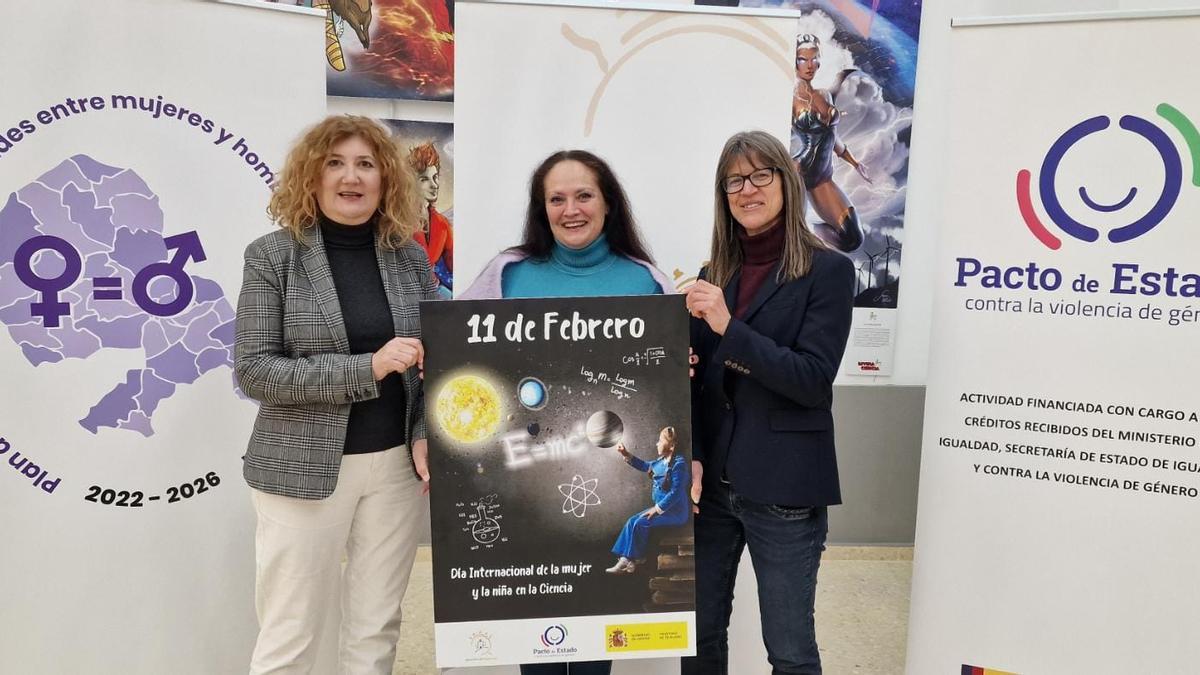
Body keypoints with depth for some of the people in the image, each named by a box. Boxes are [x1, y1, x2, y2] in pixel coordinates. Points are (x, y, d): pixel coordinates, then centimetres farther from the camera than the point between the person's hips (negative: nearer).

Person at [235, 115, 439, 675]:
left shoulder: (409, 256, 4)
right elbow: (253, 371, -11)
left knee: (376, 628, 13)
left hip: (396, 465, 3)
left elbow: (434, 361, 9)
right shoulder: (273, 255, -5)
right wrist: (367, 367, -20)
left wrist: (425, 435, -7)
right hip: (304, 469, -3)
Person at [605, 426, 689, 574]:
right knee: (632, 521, -4)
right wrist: (626, 454, 16)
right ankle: (625, 560, -7)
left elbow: (676, 493, -24)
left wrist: (656, 509, -20)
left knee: (640, 523, -18)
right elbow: (645, 466, 26)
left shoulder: (678, 464, -20)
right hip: (662, 508, 9)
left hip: (676, 512, -9)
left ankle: (635, 560, -2)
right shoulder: (661, 461, 8)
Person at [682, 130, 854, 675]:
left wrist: (729, 326, -23)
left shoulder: (827, 270, -5)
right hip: (711, 482, 5)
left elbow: (814, 379, -15)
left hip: (784, 488, -4)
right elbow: (696, 379, 9)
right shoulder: (715, 272, 10)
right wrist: (691, 458, -5)